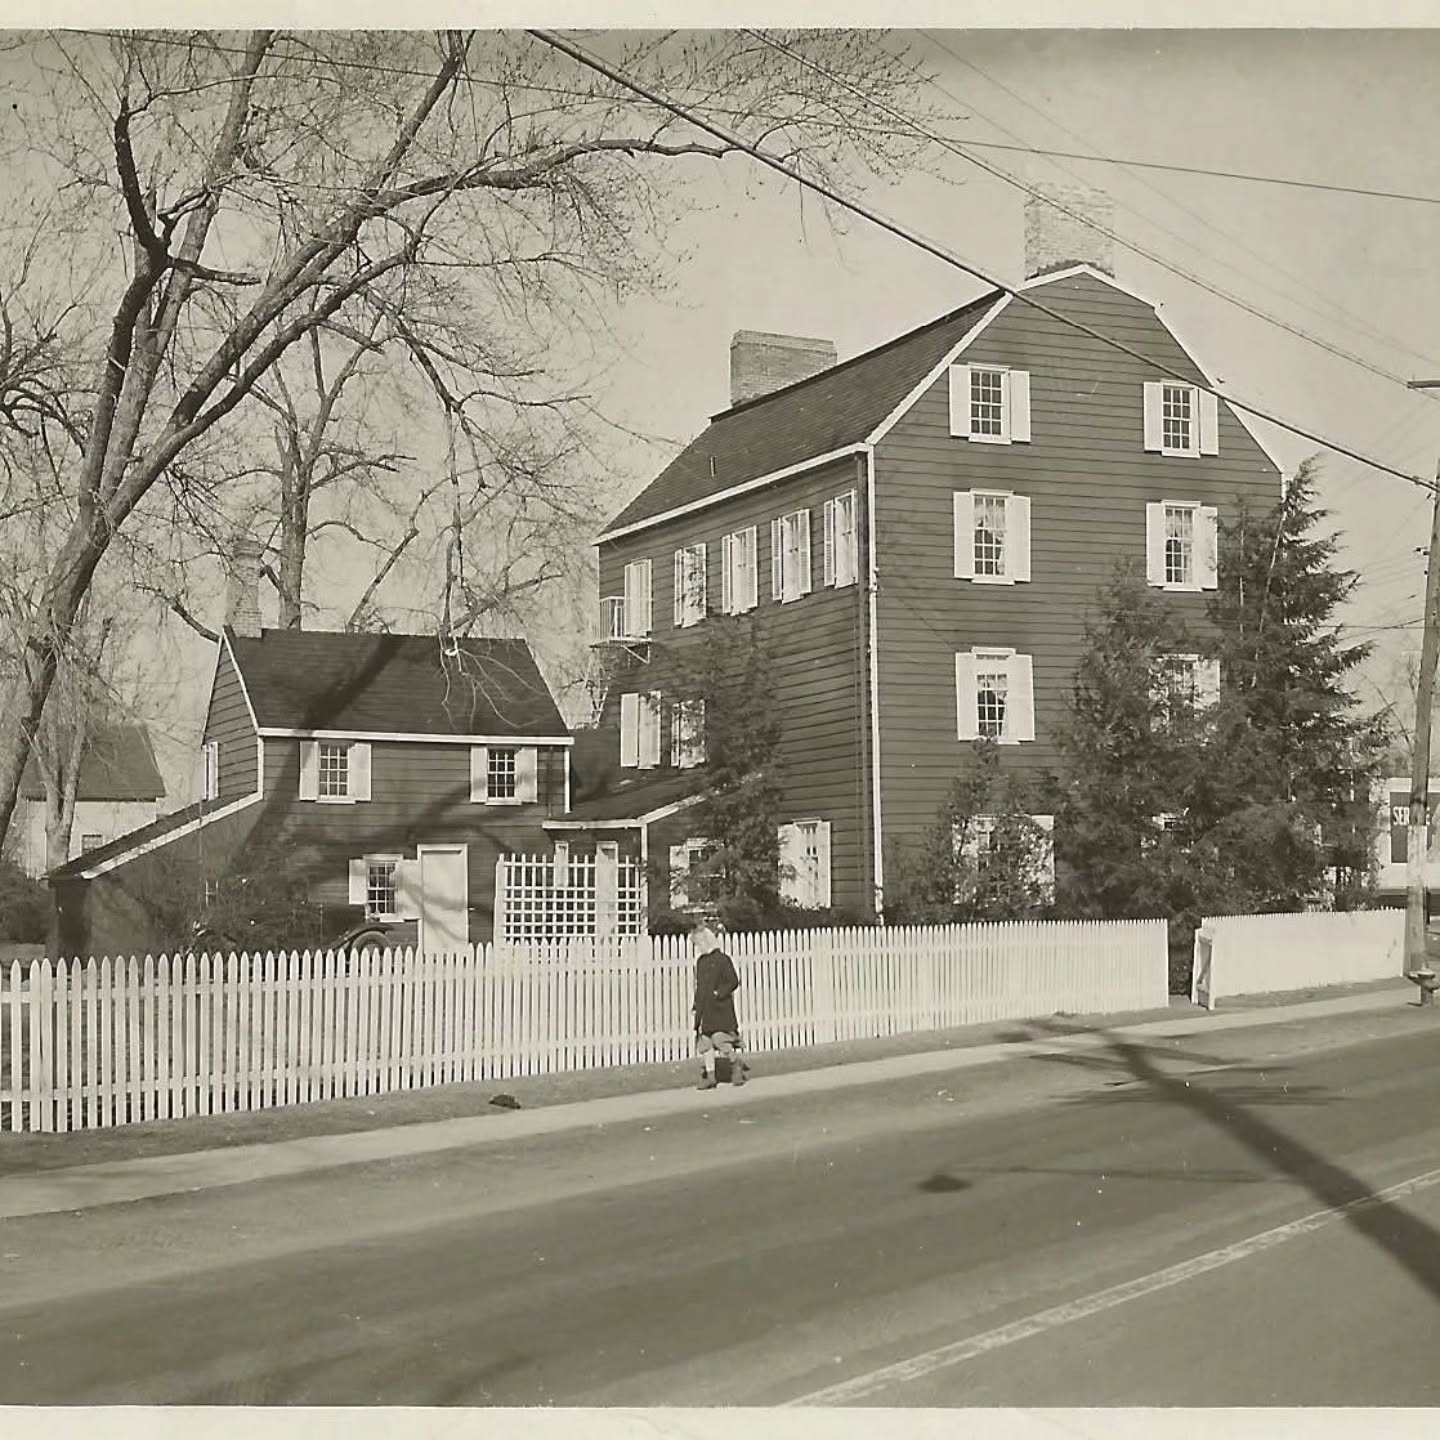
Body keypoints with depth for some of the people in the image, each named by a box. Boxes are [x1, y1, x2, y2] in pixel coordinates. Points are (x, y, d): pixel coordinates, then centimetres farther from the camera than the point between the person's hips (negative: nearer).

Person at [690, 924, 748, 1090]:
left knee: (720, 1039, -13)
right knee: (704, 1042, 4)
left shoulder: (722, 959, -6)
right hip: (704, 1009, 7)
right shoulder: (700, 961, 14)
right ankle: (709, 1076, 9)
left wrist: (719, 994, -16)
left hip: (720, 1007, -7)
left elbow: (733, 981, -9)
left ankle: (737, 1065, 10)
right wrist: (697, 1004, 13)